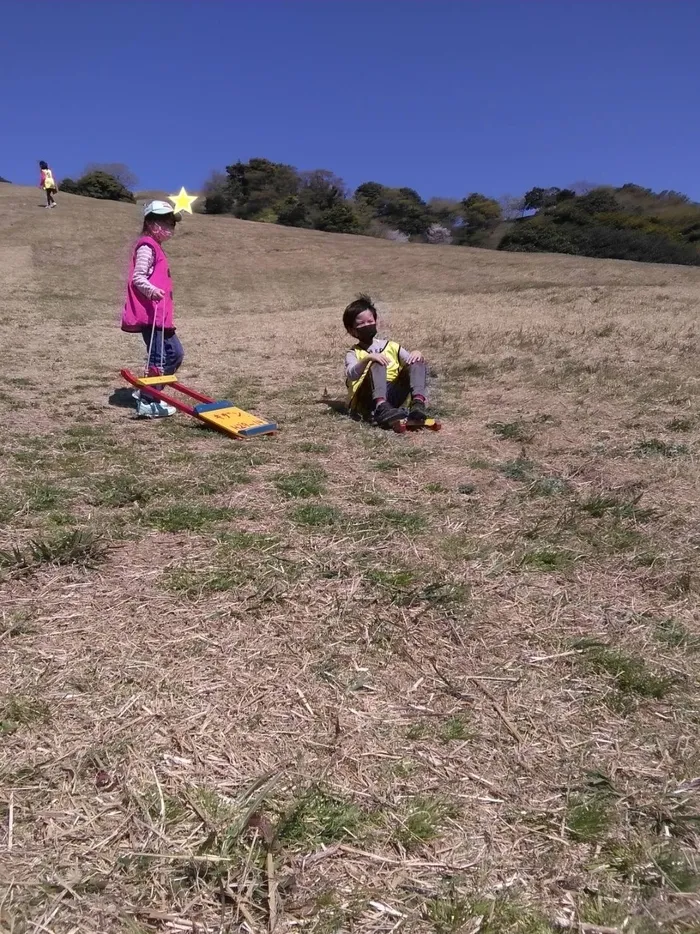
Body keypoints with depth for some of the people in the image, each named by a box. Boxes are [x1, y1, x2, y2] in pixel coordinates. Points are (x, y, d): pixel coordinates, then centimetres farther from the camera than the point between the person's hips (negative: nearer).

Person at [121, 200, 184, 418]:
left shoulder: (155, 247, 21)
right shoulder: (147, 247, -10)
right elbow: (137, 278, -18)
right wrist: (152, 290, -35)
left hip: (160, 313, 10)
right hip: (150, 313, -10)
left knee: (175, 353, 14)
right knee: (158, 358, -8)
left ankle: (146, 392, 20)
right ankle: (147, 403, -1)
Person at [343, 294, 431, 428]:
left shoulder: (391, 346, 23)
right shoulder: (353, 353, 12)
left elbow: (411, 362, 14)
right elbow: (351, 375, -10)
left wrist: (417, 354, -9)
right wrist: (367, 359, -27)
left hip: (395, 395, 3)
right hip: (369, 400, -3)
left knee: (416, 362, -13)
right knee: (377, 365, -28)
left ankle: (418, 405, -37)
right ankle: (382, 409, -52)